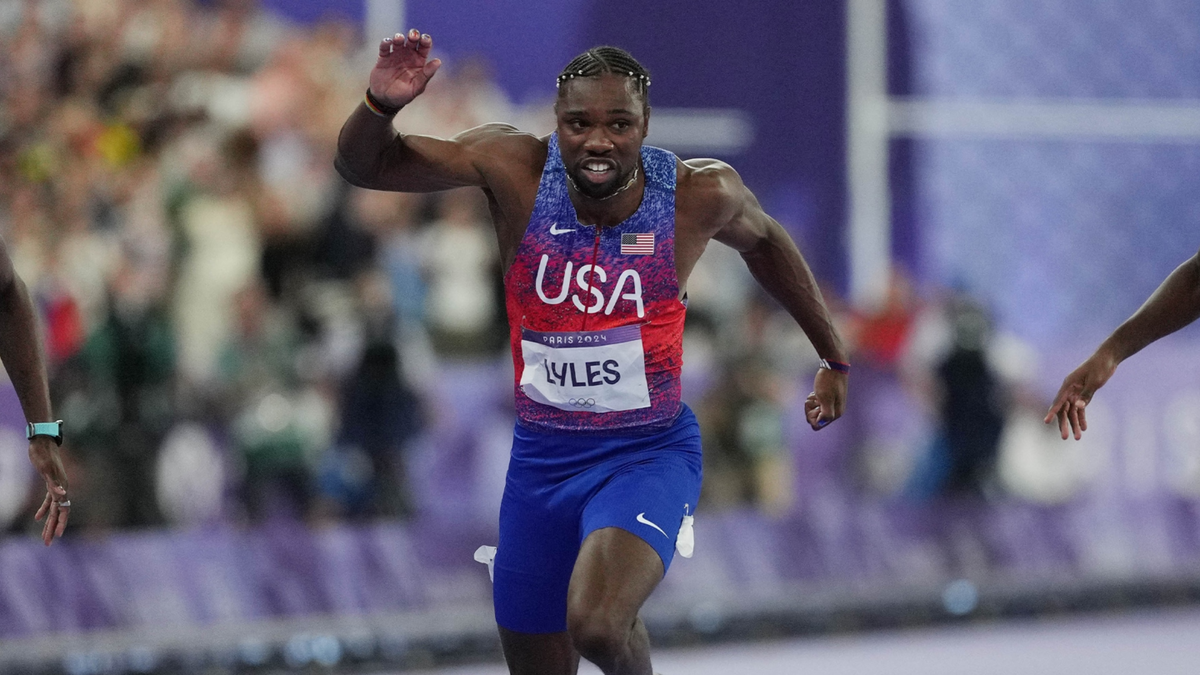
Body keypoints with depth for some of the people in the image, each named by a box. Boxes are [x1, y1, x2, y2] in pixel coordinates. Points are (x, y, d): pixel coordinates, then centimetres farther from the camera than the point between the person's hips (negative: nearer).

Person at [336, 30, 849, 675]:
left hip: (649, 453, -3)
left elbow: (764, 241, 10)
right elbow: (365, 164, -8)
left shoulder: (700, 194, -13)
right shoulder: (513, 168, -13)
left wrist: (834, 360, 19)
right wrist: (381, 105, -31)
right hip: (541, 458, 3)